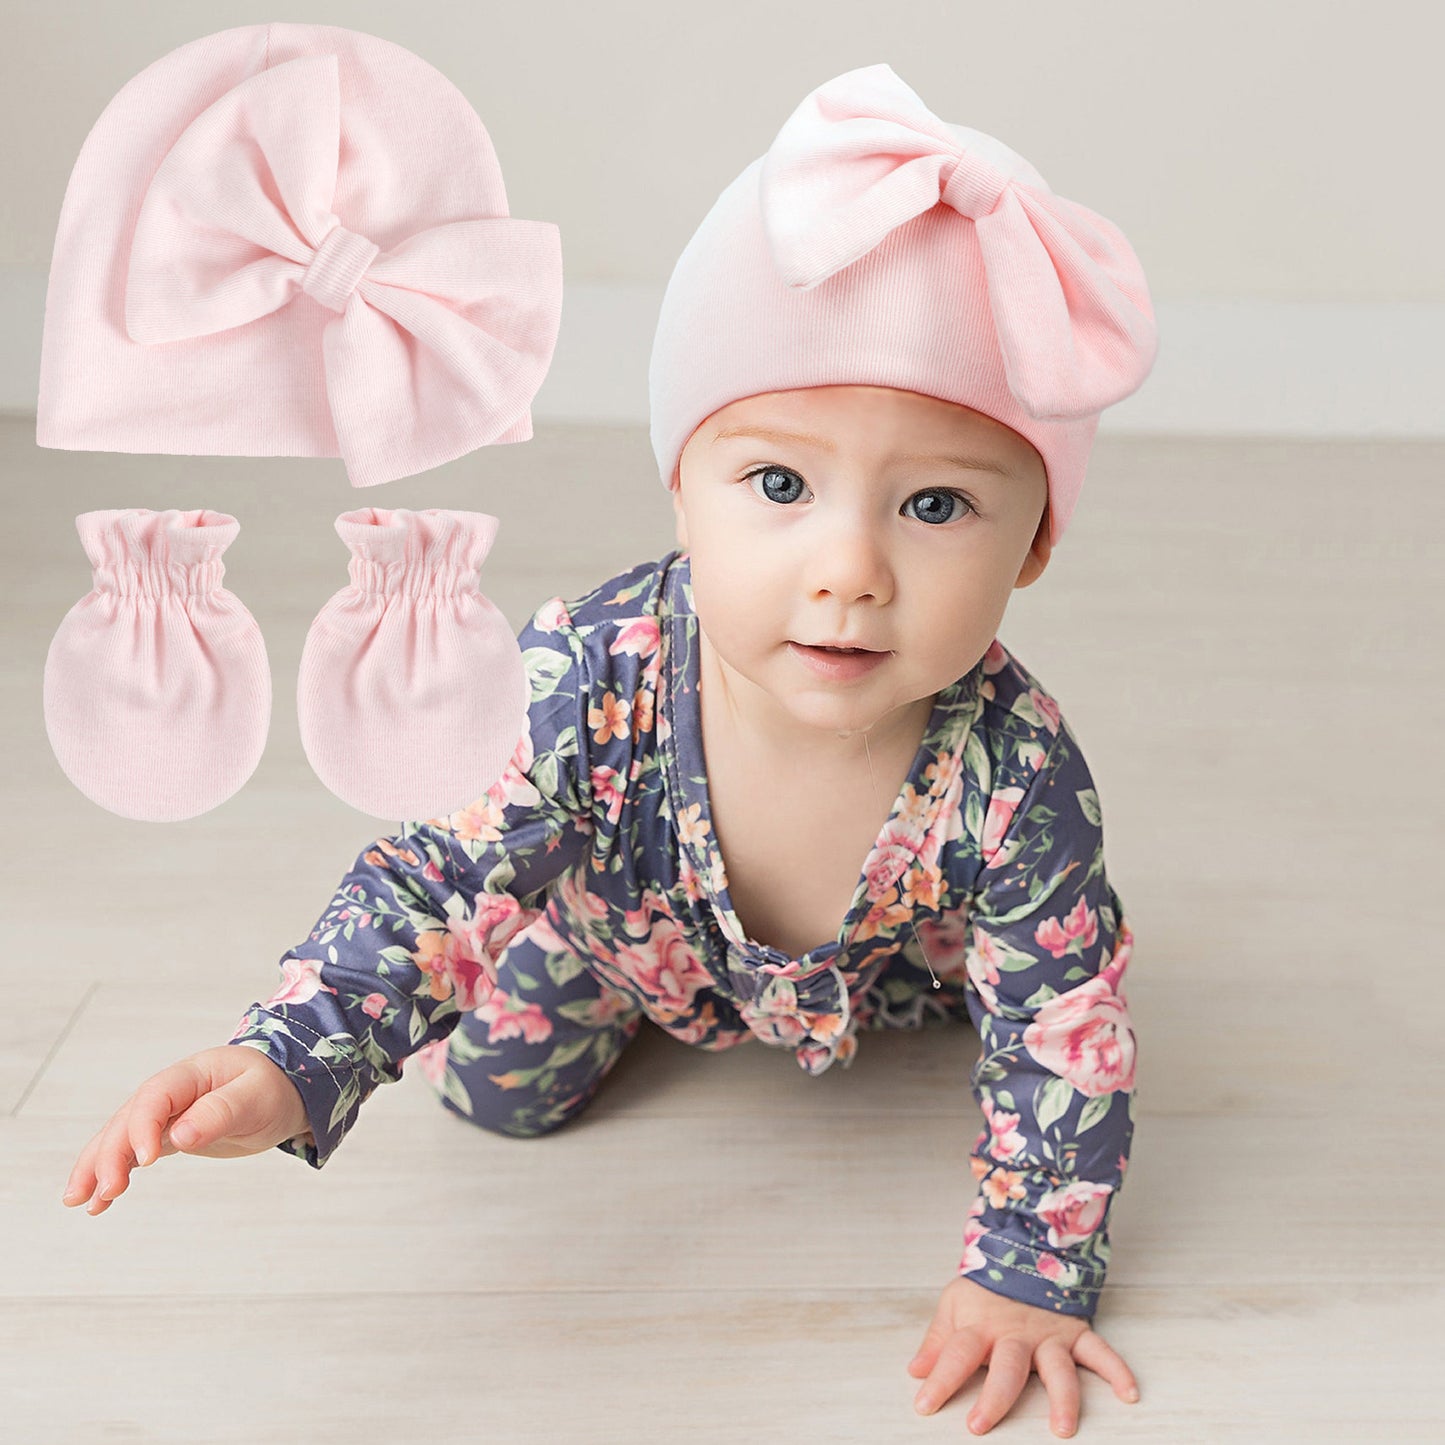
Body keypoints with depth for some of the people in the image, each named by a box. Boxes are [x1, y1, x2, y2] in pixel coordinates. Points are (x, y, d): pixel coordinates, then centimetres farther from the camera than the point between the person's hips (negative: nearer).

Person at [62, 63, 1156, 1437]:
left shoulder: (1012, 773, -41)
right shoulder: (595, 677, -41)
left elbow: (1064, 1028, -28)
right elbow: (441, 872, -33)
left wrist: (1029, 1271, -23)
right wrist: (291, 1064, -49)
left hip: (895, 949, 1)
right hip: (629, 911, 0)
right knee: (498, 1085, 3)